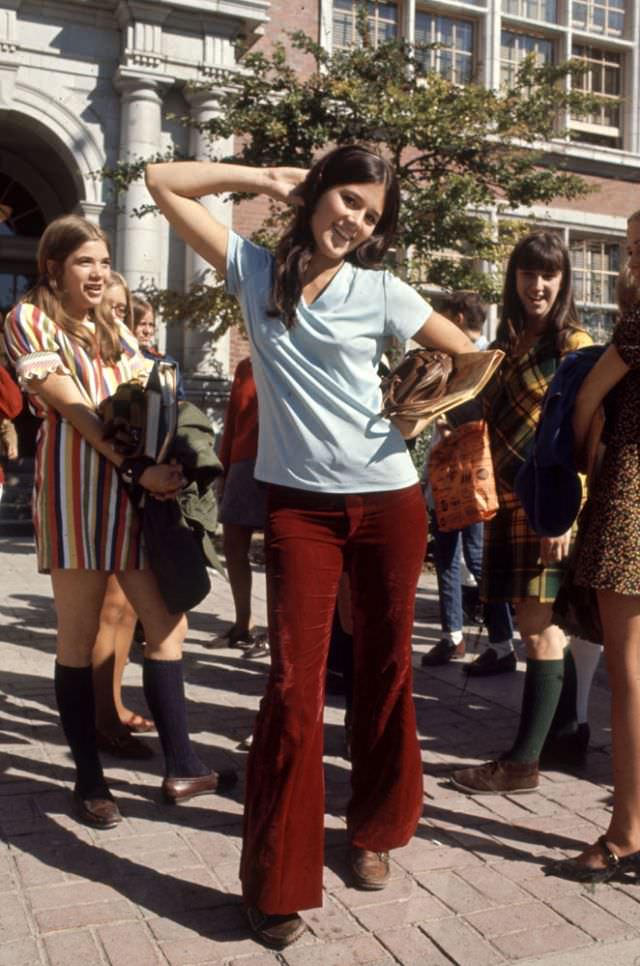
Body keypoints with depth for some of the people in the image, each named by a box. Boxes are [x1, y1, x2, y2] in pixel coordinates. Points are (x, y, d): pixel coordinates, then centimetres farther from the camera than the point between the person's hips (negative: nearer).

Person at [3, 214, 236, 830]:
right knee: (79, 637, 1)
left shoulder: (117, 333, 21)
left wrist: (173, 462, -9)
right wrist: (136, 468, -19)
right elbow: (72, 407, -10)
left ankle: (181, 767, 12)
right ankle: (89, 779, 12)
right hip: (74, 486, -6)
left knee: (168, 624, 3)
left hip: (136, 491, 6)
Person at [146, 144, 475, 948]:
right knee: (294, 683, -6)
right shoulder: (253, 269, 3)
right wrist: (264, 179, 2)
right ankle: (277, 883, 6)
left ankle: (374, 829, 33)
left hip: (388, 500, 1)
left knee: (384, 668, 11)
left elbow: (472, 356, 6)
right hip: (298, 505, -1)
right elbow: (164, 181, 4)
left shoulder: (380, 291, 1)